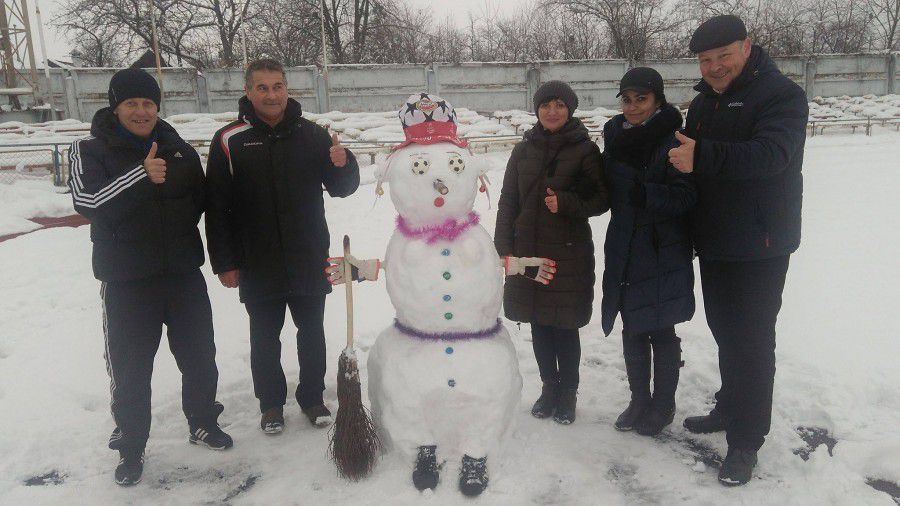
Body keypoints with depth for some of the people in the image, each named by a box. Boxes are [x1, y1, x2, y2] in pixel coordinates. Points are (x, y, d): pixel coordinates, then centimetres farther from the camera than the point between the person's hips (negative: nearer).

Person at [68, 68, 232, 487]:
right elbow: (87, 201, -20)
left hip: (184, 274, 3)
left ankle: (202, 422, 36)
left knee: (199, 357, 14)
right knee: (130, 370, 5)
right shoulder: (90, 151, -4)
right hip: (126, 282, -3)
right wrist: (140, 175, -30)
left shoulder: (180, 149, 7)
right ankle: (130, 447, 24)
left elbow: (200, 200, 13)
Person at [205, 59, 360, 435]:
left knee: (312, 333, 13)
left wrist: (343, 164, -17)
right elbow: (217, 207, -4)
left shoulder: (311, 134, 2)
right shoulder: (230, 140, -4)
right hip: (257, 264, -1)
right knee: (265, 339, 12)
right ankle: (271, 403, 29)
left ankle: (312, 396, 31)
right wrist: (224, 262, -6)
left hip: (309, 259, 2)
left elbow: (342, 188, 5)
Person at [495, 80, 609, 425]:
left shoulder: (585, 150, -2)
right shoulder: (524, 150, 8)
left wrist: (567, 204, -18)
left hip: (569, 253, -3)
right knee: (538, 323, 11)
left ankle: (568, 392, 21)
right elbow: (508, 202, 10)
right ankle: (549, 386, 29)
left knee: (565, 326, 2)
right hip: (528, 251, 4)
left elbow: (602, 199, 0)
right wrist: (504, 249, 3)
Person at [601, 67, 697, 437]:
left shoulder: (674, 141, -13)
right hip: (623, 249, 6)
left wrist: (647, 195, -31)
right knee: (632, 330, 13)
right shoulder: (615, 136, 6)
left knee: (661, 330, 6)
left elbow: (686, 196, -19)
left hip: (663, 251, -5)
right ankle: (639, 400, 30)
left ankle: (663, 405, 25)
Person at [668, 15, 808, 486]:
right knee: (725, 332, 18)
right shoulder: (701, 103, 12)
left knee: (752, 340, -2)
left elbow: (771, 153, -29)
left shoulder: (781, 94, -11)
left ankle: (745, 441, 9)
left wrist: (703, 156, -41)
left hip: (759, 247, -7)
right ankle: (730, 409, 36)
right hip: (713, 244, 7)